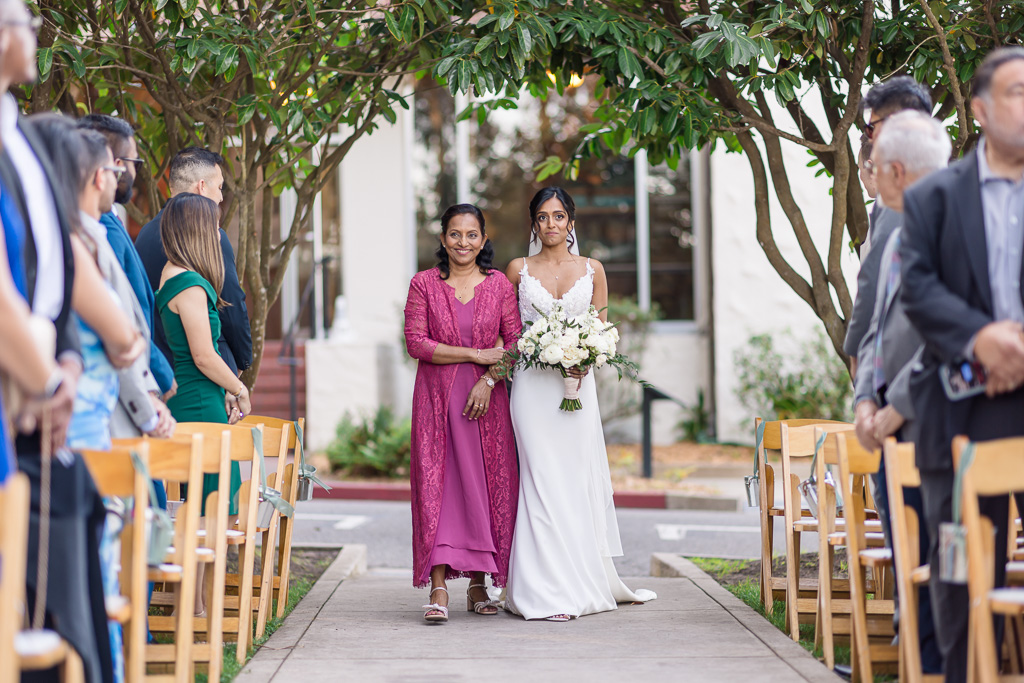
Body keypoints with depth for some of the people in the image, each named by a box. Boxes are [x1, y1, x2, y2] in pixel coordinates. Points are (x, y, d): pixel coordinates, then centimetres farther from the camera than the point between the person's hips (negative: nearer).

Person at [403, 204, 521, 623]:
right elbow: (416, 343, -5)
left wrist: (488, 380, -10)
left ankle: (479, 585, 10)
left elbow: (516, 343, 4)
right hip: (437, 398, -1)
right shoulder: (424, 284, 3)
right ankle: (438, 588, -11)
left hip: (487, 398, 1)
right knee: (436, 485, -8)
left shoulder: (499, 284, 7)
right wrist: (476, 355, -9)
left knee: (487, 485, 1)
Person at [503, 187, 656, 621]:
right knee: (543, 477, -6)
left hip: (577, 384, 2)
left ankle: (585, 581, 11)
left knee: (580, 477, 1)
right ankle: (548, 592, -5)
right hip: (533, 385, -1)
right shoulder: (519, 270, 7)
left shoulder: (592, 270, 9)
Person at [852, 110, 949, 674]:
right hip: (892, 427, 9)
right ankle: (914, 661, 17)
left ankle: (935, 667, -5)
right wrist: (866, 399, 6)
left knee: (931, 560, -9)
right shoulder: (897, 239, 18)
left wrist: (899, 407, -16)